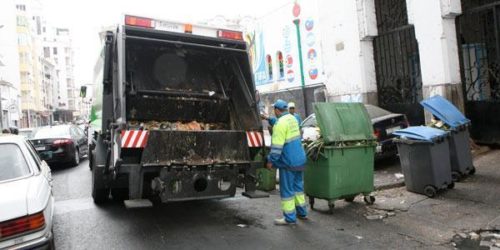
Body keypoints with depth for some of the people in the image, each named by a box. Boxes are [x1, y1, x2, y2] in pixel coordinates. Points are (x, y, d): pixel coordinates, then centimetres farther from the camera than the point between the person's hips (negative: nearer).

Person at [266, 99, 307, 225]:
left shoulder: (280, 123, -18)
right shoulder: (293, 118, 9)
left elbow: (277, 145, -21)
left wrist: (271, 160, -13)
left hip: (288, 161, -9)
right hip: (300, 159, 9)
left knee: (287, 189, 2)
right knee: (298, 185, 20)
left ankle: (290, 217, 10)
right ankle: (301, 212, 31)